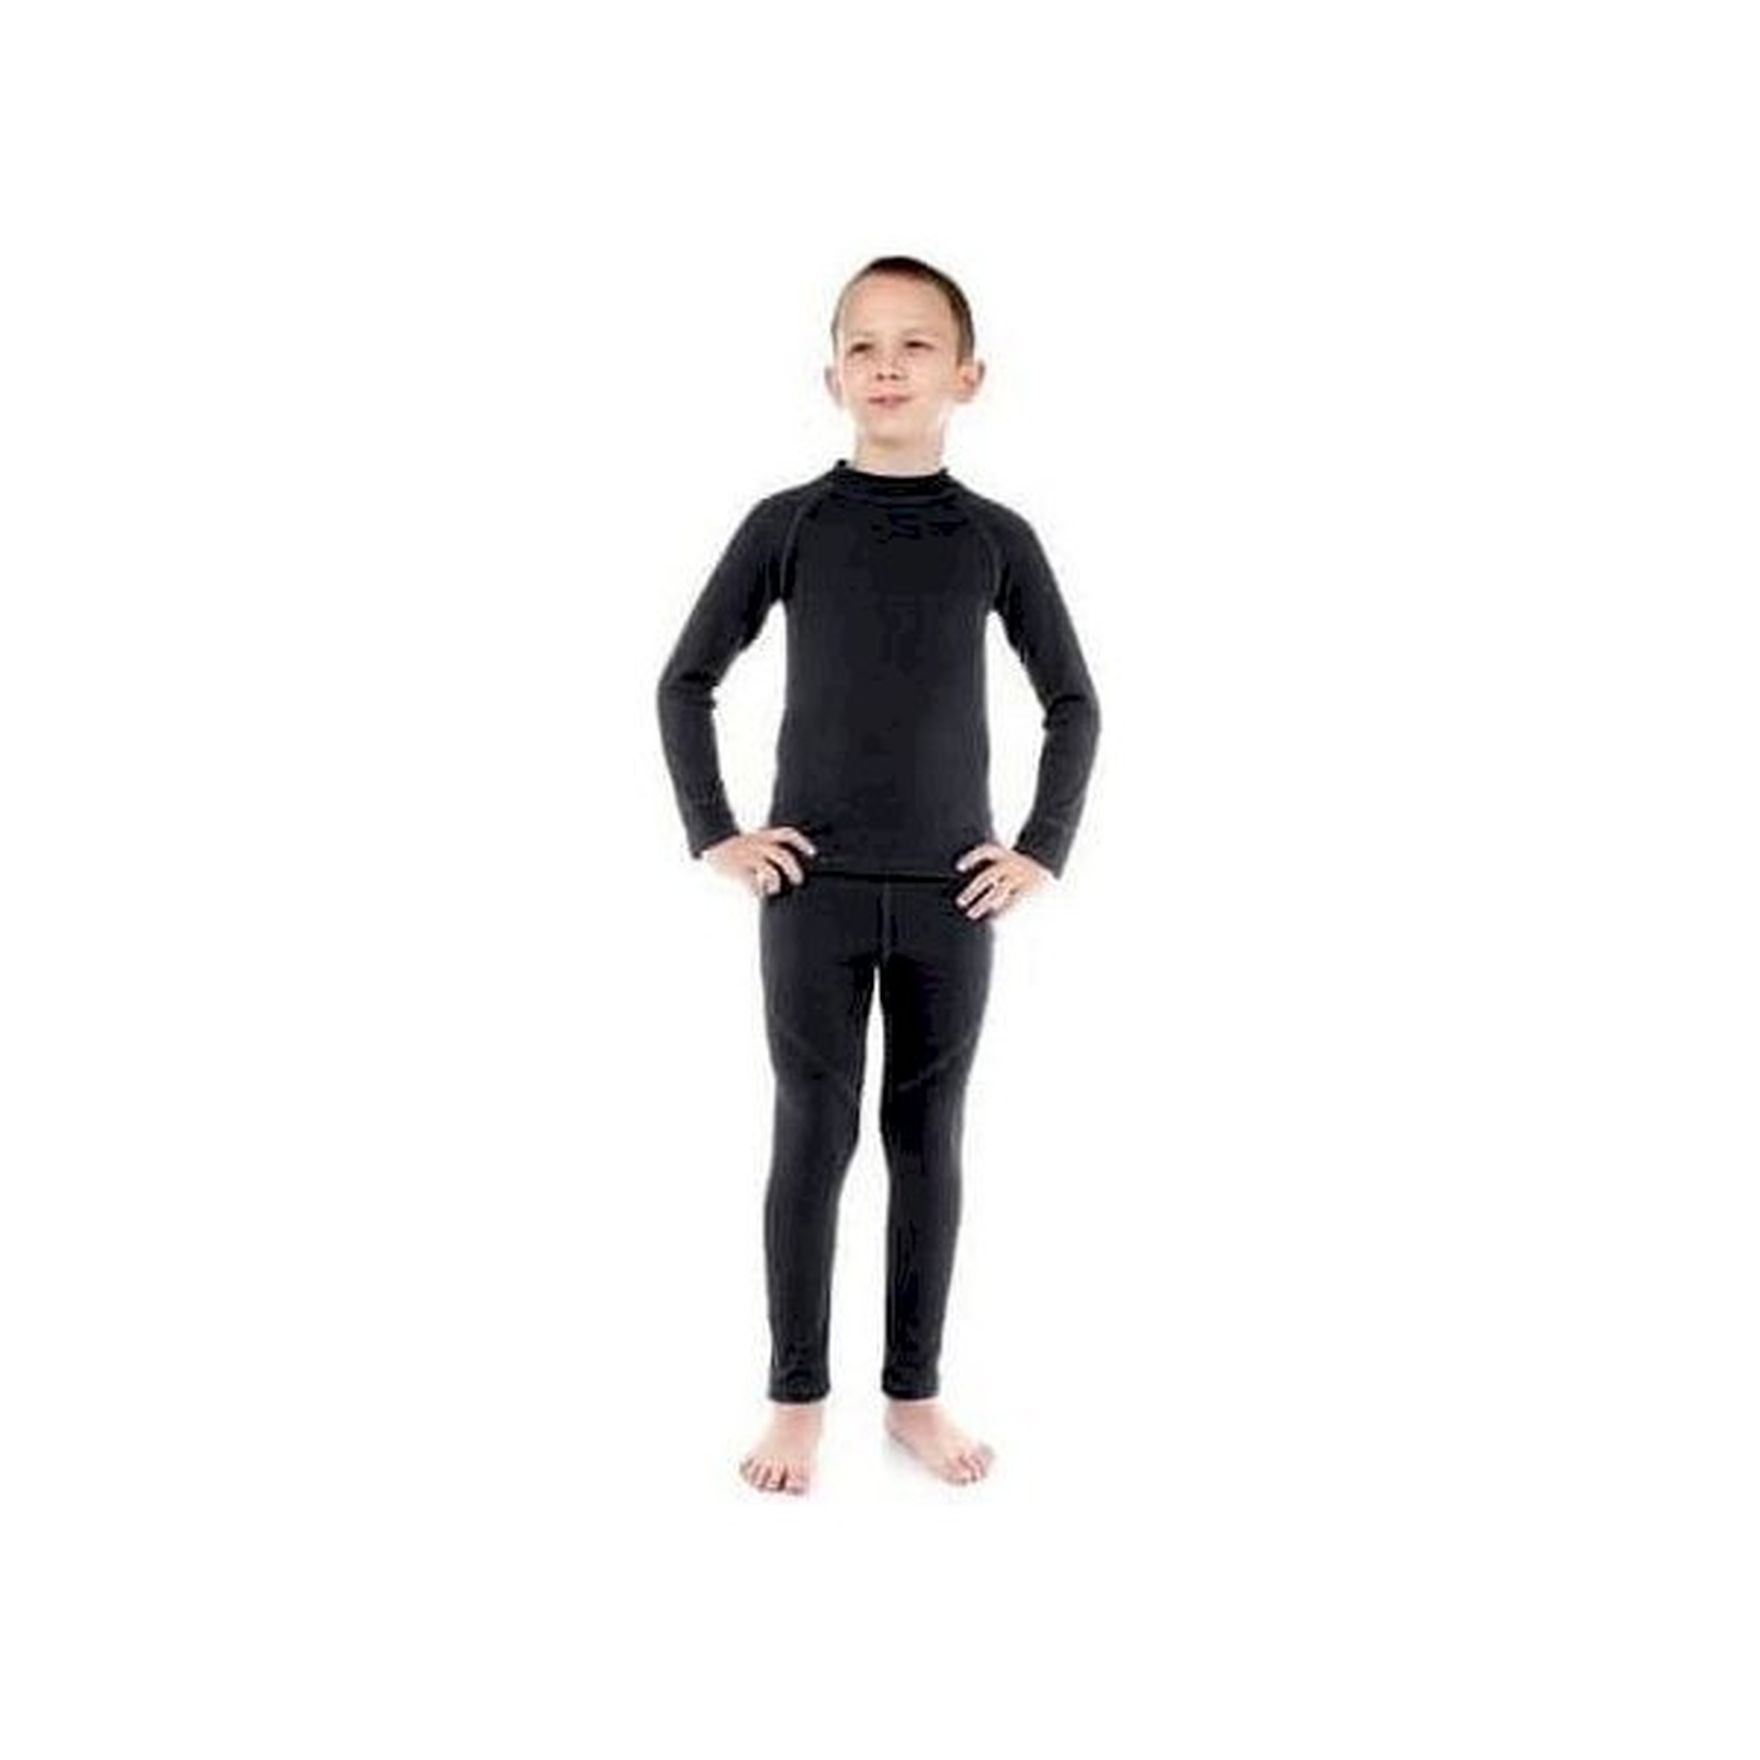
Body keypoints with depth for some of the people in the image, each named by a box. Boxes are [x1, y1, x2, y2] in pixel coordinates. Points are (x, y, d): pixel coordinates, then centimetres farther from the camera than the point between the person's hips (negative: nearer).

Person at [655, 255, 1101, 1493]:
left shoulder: (998, 538, 1)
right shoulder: (787, 523, -2)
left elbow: (1074, 705, 9)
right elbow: (686, 681, 4)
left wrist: (1045, 849, 2)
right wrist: (715, 834, -2)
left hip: (952, 891, 1)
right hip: (814, 886, -1)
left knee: (930, 1138, 9)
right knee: (815, 1134, 5)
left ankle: (916, 1392, 23)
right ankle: (798, 1396, 19)